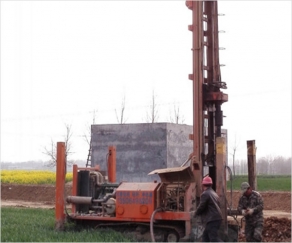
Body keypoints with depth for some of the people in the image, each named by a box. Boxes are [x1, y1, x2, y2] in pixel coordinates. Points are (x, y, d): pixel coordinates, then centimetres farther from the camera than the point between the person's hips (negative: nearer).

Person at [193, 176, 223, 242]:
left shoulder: (205, 194, -9)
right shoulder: (214, 193, 18)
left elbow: (201, 207, -12)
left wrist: (195, 214, 9)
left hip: (212, 220, -9)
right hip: (217, 218, 10)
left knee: (214, 239, -11)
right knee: (205, 236, 17)